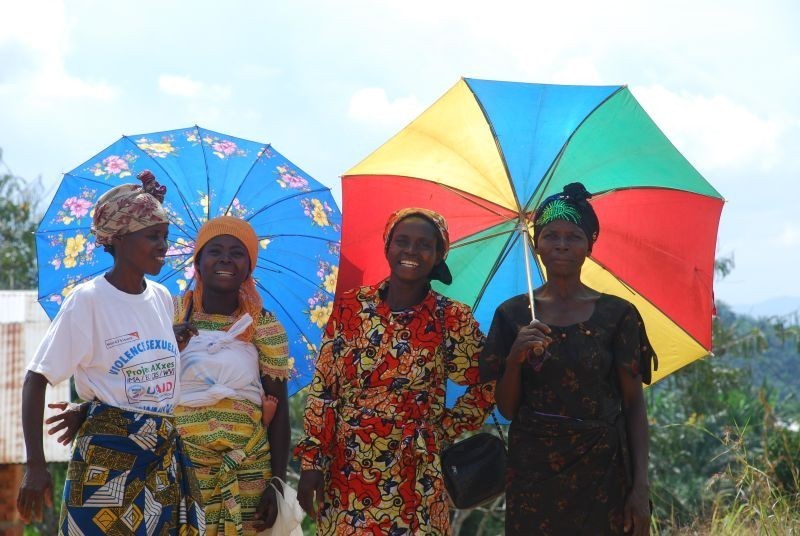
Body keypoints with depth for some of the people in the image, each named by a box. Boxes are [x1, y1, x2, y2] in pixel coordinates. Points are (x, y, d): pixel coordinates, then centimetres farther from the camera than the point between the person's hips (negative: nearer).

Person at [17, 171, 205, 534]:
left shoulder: (162, 297, 9)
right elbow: (36, 380, -11)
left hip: (166, 459, 6)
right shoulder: (88, 300, -10)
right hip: (108, 460, -6)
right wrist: (35, 466, -18)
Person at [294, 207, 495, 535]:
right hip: (345, 469, 1)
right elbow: (322, 388, 1)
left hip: (412, 475, -1)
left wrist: (443, 432, 1)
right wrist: (311, 461, -3)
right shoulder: (351, 306, 0)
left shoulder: (453, 319, -3)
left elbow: (485, 389, 7)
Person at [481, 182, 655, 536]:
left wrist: (640, 487, -9)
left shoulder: (618, 315, -2)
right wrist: (514, 358, -15)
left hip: (602, 472, -1)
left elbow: (634, 405, -2)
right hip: (532, 473, 1)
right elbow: (506, 409, 4)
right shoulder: (512, 315, 2)